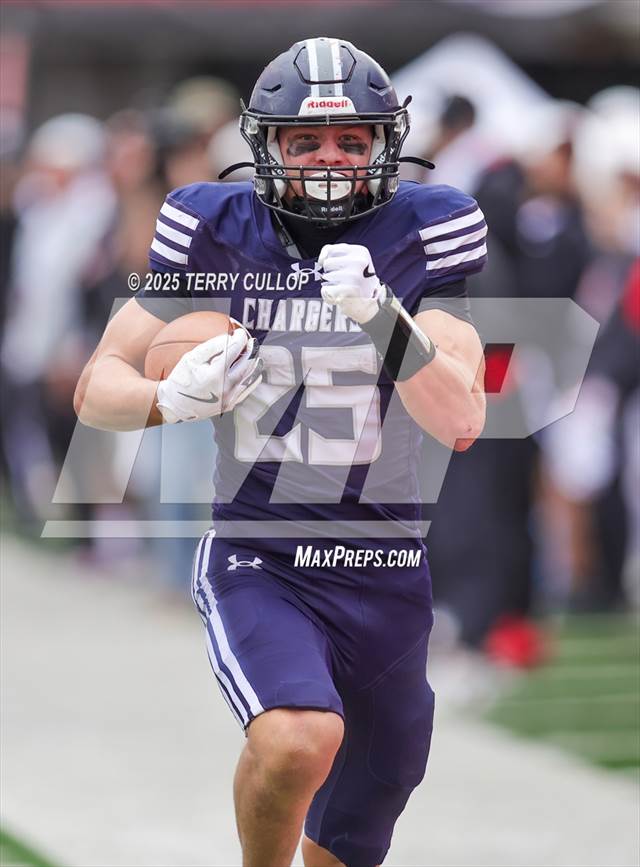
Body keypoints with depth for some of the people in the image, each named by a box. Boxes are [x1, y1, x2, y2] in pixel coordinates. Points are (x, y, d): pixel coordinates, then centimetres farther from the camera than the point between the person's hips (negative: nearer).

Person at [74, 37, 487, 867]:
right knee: (298, 743, -31)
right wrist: (174, 398, -22)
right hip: (255, 568, -2)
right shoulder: (219, 233, -4)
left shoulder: (419, 238, -5)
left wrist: (382, 316, -30)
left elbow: (461, 421, -15)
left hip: (386, 576, 2)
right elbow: (97, 390, 0)